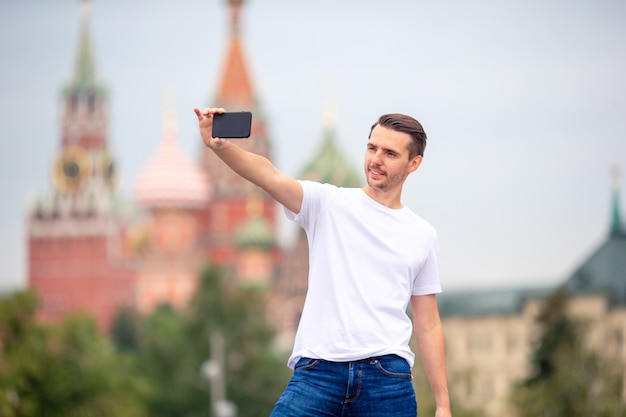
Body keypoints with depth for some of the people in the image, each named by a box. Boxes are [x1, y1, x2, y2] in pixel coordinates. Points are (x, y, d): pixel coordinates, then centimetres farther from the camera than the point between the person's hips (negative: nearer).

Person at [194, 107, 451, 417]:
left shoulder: (423, 236, 13)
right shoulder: (328, 205, 8)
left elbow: (428, 325, 15)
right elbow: (270, 176, -11)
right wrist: (219, 145, -30)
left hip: (387, 377, 1)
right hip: (317, 370, -1)